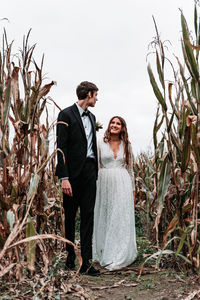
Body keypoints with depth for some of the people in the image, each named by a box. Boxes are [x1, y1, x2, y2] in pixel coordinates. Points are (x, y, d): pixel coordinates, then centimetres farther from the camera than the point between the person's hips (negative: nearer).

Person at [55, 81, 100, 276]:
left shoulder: (91, 117, 18)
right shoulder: (66, 115, -5)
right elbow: (61, 148, -11)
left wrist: (95, 169, 15)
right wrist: (64, 178, -18)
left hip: (90, 171, 6)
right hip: (73, 172, -6)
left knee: (88, 216, 2)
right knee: (70, 216, 7)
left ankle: (85, 263, 5)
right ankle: (70, 256, 25)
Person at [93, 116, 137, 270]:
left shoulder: (127, 145, 9)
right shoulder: (101, 144, 4)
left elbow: (130, 168, 13)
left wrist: (133, 189, 11)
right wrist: (95, 186, 1)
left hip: (122, 184, 1)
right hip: (104, 183, 0)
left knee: (121, 219, 0)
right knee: (104, 219, 6)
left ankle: (118, 257, 8)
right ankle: (104, 254, 19)